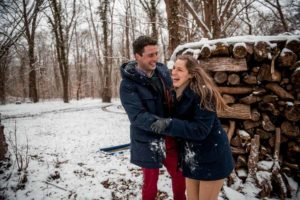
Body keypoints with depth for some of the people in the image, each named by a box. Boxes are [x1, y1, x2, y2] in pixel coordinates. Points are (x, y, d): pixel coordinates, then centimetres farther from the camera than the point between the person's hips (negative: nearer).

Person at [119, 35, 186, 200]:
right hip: (148, 142, -5)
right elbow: (138, 116, -26)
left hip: (169, 138, 5)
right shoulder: (128, 84, -17)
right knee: (150, 182, 14)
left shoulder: (163, 71, -1)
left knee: (180, 176, 20)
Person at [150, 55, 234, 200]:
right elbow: (179, 121, 8)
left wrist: (169, 125, -31)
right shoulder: (178, 94, 1)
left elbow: (201, 129, -27)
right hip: (191, 158, 7)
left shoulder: (202, 94, -22)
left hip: (211, 158, -6)